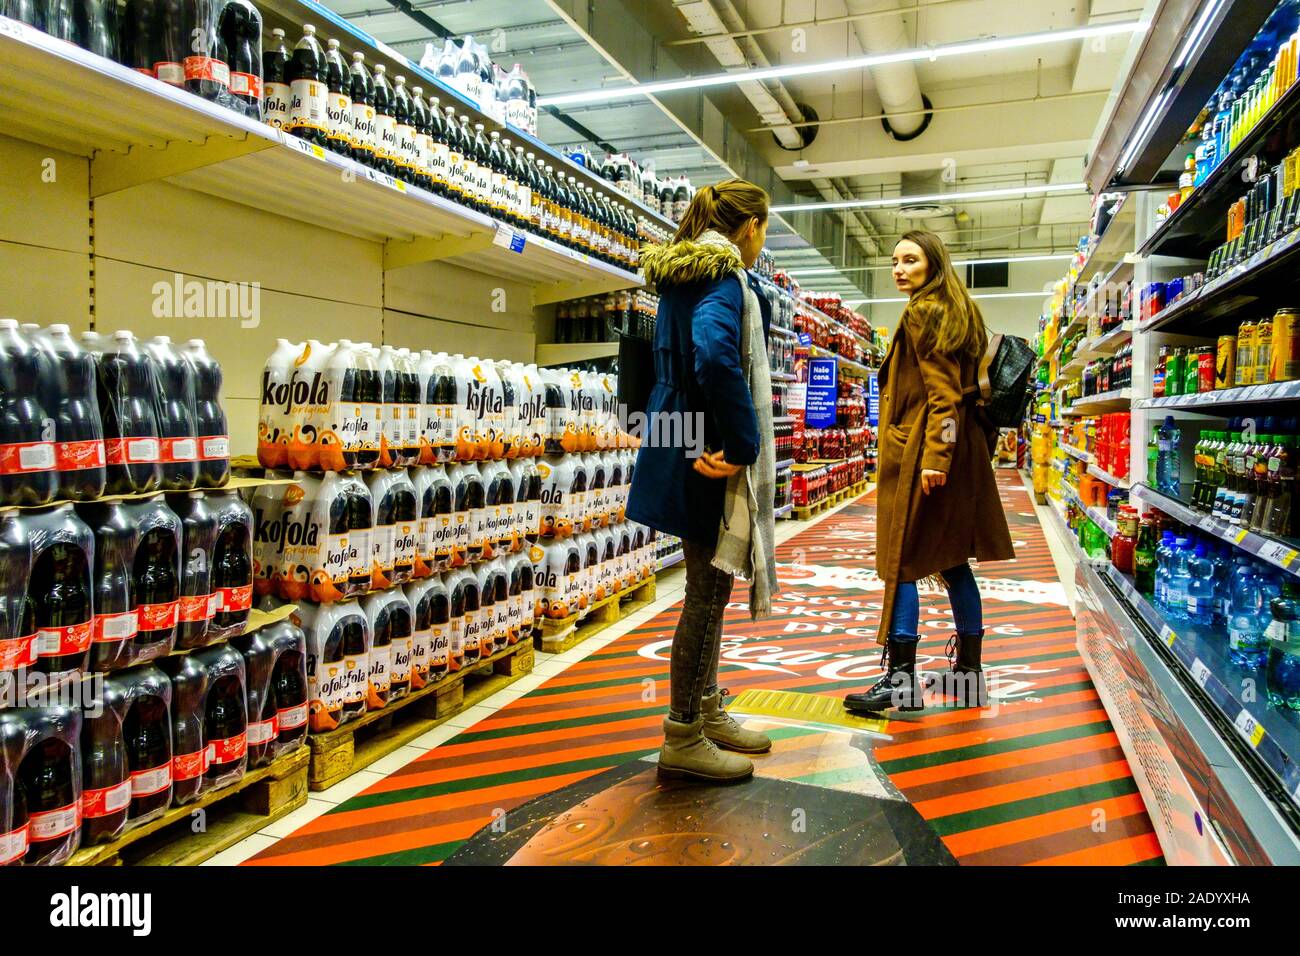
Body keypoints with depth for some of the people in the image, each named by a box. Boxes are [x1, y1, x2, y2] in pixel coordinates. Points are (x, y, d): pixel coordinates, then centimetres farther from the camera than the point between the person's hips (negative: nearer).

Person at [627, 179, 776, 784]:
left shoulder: (681, 272, 17)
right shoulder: (724, 276, -14)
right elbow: (715, 354, -32)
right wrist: (742, 445, -25)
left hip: (684, 448, 10)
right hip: (709, 457, -10)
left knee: (708, 586, 18)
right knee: (708, 591, -1)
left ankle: (706, 712, 31)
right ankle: (683, 740, 10)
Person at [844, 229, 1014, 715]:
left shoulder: (923, 312, -9)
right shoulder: (957, 312, 19)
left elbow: (943, 394, -17)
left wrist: (933, 457, -23)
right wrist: (943, 454, 20)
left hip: (918, 452, -10)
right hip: (964, 450, 10)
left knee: (900, 564, -6)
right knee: (953, 562, 13)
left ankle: (901, 679, -2)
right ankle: (970, 670, 22)